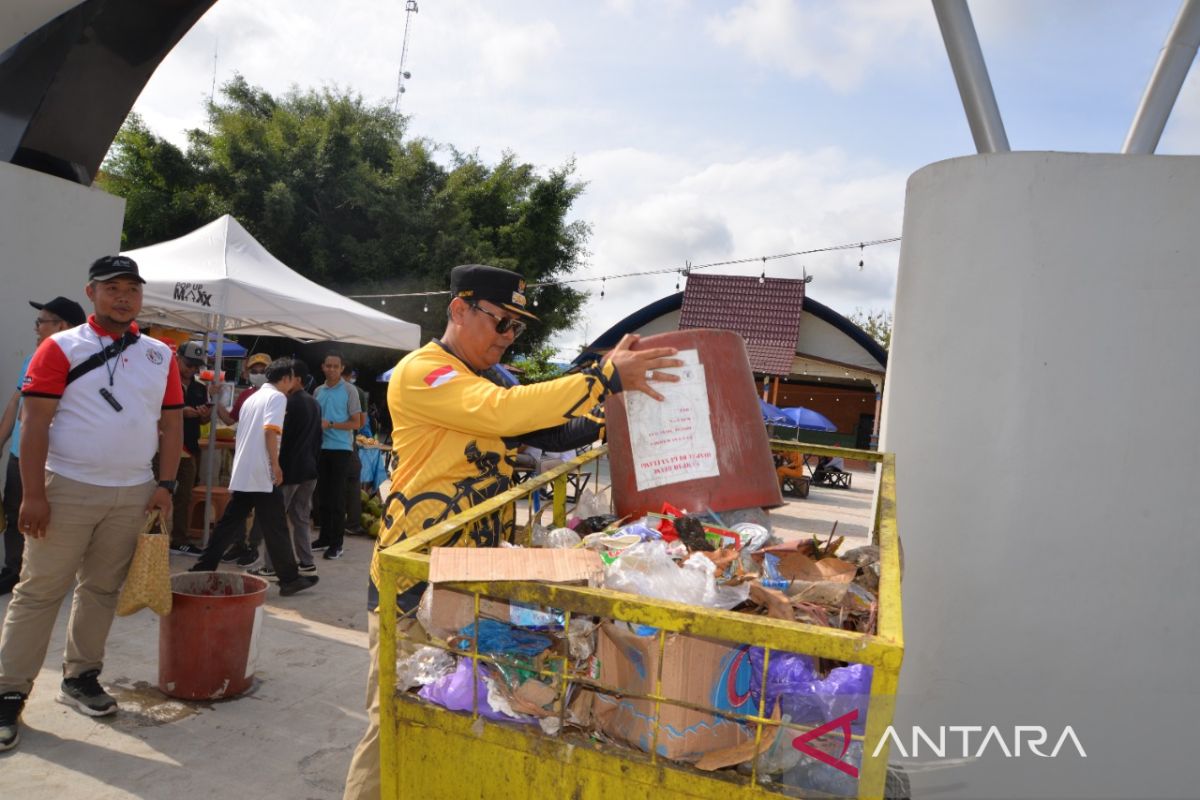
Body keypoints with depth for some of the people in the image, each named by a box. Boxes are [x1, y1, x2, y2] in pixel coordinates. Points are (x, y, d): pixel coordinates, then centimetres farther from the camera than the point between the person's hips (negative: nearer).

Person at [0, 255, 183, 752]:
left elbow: (172, 424, 8)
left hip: (132, 494, 4)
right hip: (68, 488, -3)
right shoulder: (61, 348, -5)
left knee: (102, 590, 13)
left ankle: (80, 677, 26)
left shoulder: (161, 356, 6)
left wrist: (165, 484, 0)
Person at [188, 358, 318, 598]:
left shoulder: (253, 398, 20)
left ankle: (201, 570, 13)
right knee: (276, 529, -2)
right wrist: (276, 465, -17)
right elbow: (270, 430, -21)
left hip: (241, 474, 8)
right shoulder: (277, 397, -6)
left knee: (228, 526, 13)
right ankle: (290, 579, 4)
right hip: (262, 475, -8)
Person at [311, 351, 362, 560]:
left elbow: (356, 423, -7)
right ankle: (325, 537, 20)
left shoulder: (349, 391, -4)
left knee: (337, 496, -3)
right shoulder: (318, 391, 11)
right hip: (321, 448, 5)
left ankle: (336, 543, 2)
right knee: (323, 495, 10)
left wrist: (330, 424, -17)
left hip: (341, 449, -5)